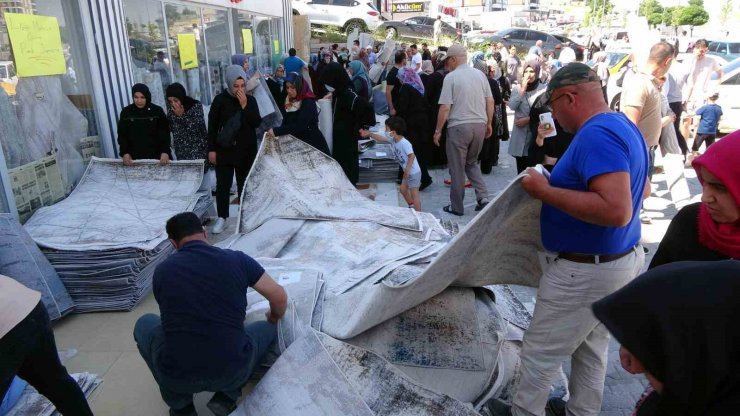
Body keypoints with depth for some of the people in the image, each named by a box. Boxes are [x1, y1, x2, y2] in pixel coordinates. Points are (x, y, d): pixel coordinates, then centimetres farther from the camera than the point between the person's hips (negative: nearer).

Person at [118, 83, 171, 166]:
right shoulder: (126, 112, 0)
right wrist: (125, 153, -10)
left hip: (156, 156, -1)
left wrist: (165, 152, -19)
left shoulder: (157, 111, -4)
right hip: (134, 158, 1)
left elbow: (164, 133, -6)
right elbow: (122, 135, 3)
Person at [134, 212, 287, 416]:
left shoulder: (162, 270, 3)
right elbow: (280, 298, 8)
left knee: (145, 324, 28)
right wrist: (274, 319, 32)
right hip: (232, 372, 0)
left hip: (178, 377, 1)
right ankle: (226, 396, 12)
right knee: (267, 328, 28)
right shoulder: (237, 259, -1)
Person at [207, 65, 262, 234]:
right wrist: (211, 149, -5)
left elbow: (257, 123, -7)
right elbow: (212, 126, -2)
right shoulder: (220, 100, -4)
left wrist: (245, 106, -16)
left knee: (244, 184, 9)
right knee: (223, 185, 0)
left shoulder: (250, 100, 2)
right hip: (225, 150, -1)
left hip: (247, 150, 2)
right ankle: (222, 217, 10)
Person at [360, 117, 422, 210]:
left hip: (414, 172, -10)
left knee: (414, 194, -4)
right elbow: (381, 138, 11)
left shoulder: (404, 143, -27)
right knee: (403, 189, 23)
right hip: (407, 172, 10)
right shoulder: (393, 140, 0)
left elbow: (412, 156, -31)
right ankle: (412, 207, 40)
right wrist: (369, 134, 5)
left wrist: (407, 170, -29)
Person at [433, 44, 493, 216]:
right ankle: (483, 196, 8)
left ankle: (456, 207, 16)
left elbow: (445, 107, -12)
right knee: (472, 163, 22)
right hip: (480, 125, 5)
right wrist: (489, 124, 19)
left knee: (457, 168, 7)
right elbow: (490, 102, 8)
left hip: (459, 126, -5)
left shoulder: (451, 77, -8)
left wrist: (438, 130, -4)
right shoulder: (480, 75, 6)